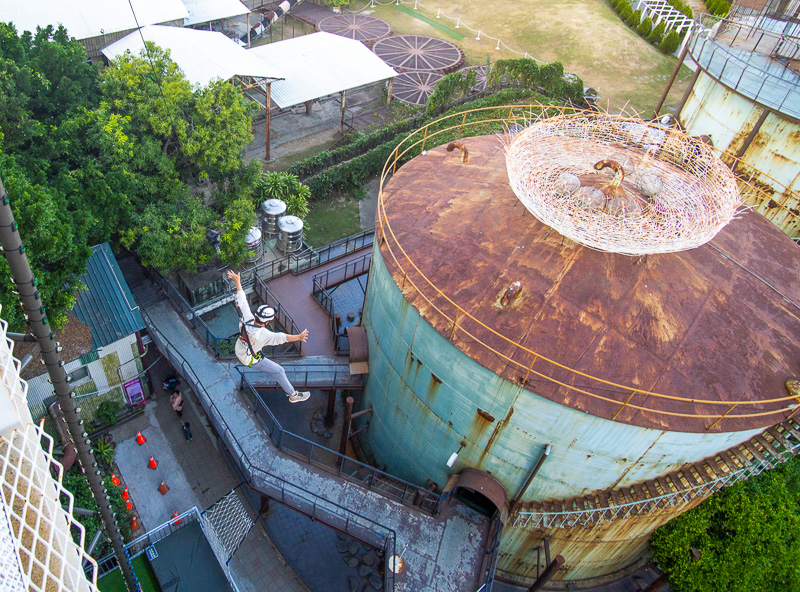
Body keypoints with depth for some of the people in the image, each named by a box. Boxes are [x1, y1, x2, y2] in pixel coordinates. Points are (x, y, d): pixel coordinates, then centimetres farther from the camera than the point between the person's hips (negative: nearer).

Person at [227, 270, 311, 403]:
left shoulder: (247, 319, -24)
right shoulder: (263, 334, -41)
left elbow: (243, 300, -14)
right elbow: (280, 337, -54)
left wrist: (237, 281, -5)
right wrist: (298, 337, -64)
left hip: (238, 350, 7)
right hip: (250, 360, -7)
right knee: (279, 371, 4)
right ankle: (293, 395, 16)